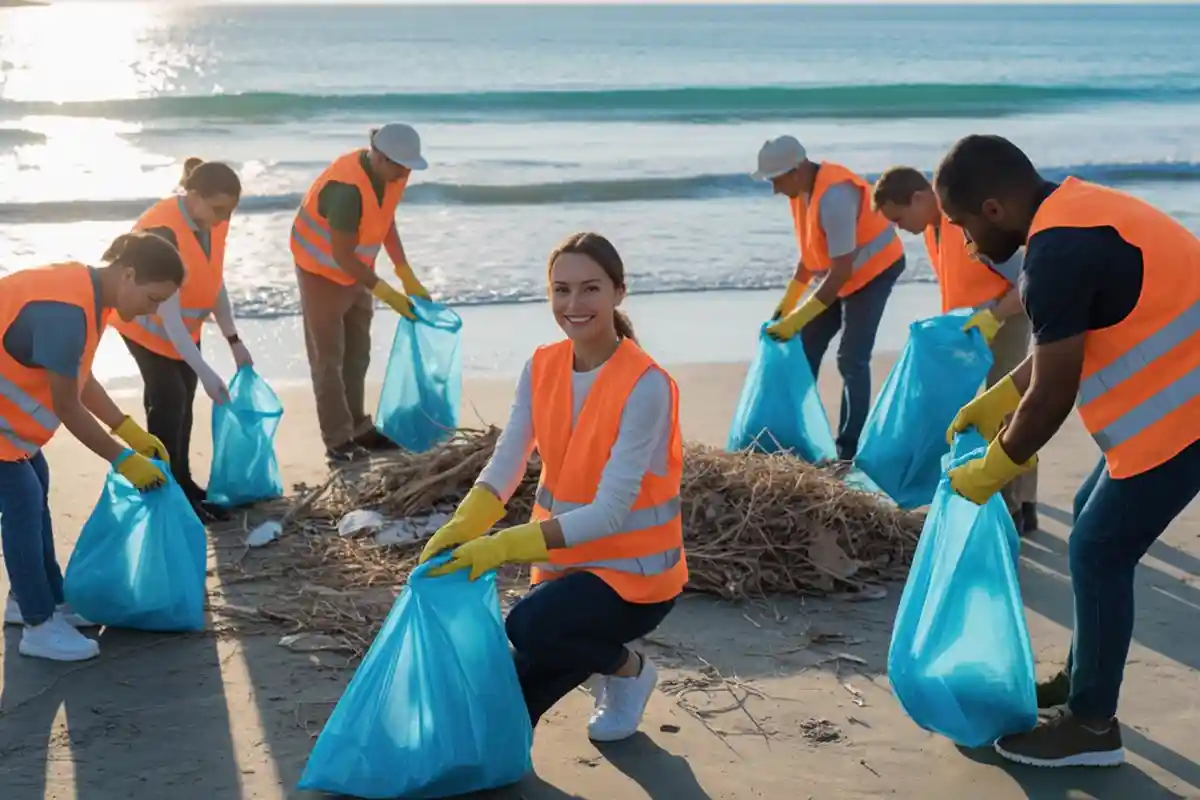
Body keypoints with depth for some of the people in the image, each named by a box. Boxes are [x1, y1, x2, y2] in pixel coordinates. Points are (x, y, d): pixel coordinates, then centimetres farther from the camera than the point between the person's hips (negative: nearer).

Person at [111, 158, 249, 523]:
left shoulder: (212, 220, -14)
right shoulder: (163, 231, -37)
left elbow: (214, 281, 0)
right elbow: (167, 312, -38)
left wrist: (233, 340, -2)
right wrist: (205, 372, -41)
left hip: (185, 324, 7)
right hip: (147, 323, -7)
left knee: (184, 400, 10)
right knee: (167, 400, -10)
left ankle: (183, 482, 22)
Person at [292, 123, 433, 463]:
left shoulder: (390, 173, -11)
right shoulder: (348, 188, -35)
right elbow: (342, 255, -30)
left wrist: (408, 277, -3)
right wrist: (387, 294, -24)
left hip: (354, 268, 8)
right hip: (322, 269, -8)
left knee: (357, 353, 14)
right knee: (329, 358, -1)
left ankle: (358, 429, 25)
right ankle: (338, 441, 4)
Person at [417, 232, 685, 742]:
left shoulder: (645, 385, -23)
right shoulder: (542, 367, -3)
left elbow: (611, 511, -27)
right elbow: (505, 466, -9)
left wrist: (504, 546, -35)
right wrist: (458, 531, -29)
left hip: (635, 570, -6)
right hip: (565, 558, 6)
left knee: (530, 625, -32)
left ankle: (627, 669, 0)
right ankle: (602, 654, 28)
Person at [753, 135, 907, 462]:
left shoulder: (834, 197, -32)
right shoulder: (803, 190, -5)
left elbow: (841, 271, -32)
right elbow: (810, 249, 9)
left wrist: (798, 318, -31)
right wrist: (789, 300, 8)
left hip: (873, 270, -9)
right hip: (841, 273, 9)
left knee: (852, 360, -14)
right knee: (805, 347, 8)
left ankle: (849, 448, -9)